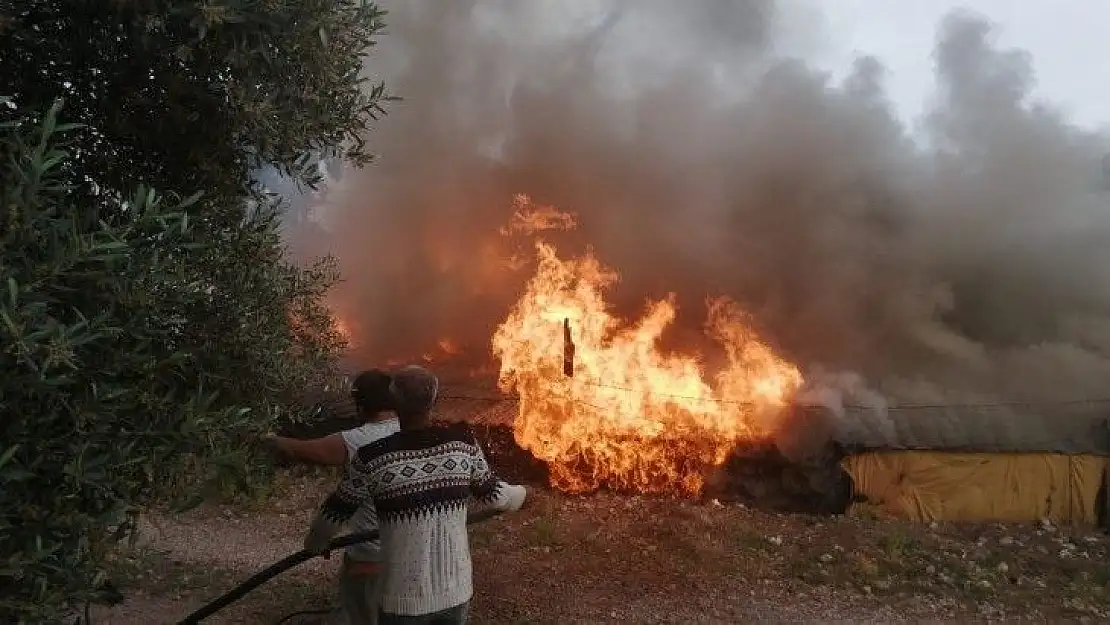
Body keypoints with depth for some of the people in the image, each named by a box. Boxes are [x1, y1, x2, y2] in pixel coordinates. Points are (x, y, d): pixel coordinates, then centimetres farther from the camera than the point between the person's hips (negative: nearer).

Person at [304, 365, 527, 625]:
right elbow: (493, 494, 5)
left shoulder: (373, 458, -17)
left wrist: (314, 544, 20)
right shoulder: (462, 444, -10)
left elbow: (333, 513, -3)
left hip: (404, 600, -2)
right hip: (456, 593, 2)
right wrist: (521, 494, 27)